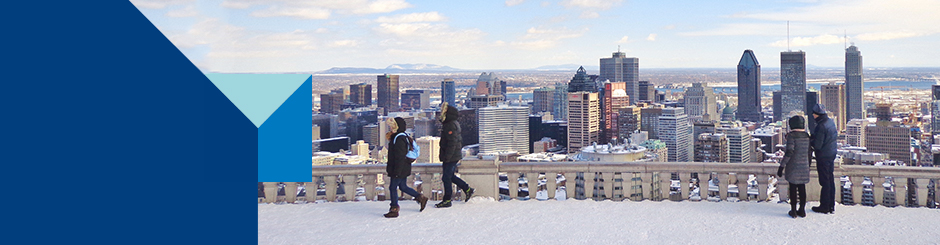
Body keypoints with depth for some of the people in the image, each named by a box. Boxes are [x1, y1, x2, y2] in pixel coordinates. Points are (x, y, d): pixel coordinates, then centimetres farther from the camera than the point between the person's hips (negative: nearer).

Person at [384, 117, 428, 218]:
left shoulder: (399, 139, -21)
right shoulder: (404, 137, 12)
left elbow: (400, 157, -24)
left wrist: (396, 171, -22)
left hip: (400, 169, -10)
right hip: (404, 169, 10)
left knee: (393, 187, -1)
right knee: (403, 187, 17)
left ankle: (394, 209, 7)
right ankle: (421, 198, 21)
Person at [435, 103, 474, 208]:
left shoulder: (450, 125, -18)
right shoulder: (453, 124, 14)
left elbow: (452, 143, -23)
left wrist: (446, 157, -22)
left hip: (451, 157, -10)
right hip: (455, 155, 10)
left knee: (446, 177, -3)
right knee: (450, 176, 18)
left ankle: (447, 201, 4)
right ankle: (467, 189, 24)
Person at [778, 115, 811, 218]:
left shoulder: (791, 136, -14)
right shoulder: (807, 136, 5)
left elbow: (789, 152, -21)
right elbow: (809, 153, 11)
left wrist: (781, 166, -18)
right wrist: (808, 167, 22)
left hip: (793, 166, -5)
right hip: (804, 166, 5)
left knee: (793, 188, 3)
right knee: (802, 187, 12)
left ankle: (793, 211, 7)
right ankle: (802, 210, 16)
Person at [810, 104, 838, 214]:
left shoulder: (821, 126, -23)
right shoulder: (831, 122, 5)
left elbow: (817, 145, -24)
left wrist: (810, 141, -3)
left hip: (823, 156, -9)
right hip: (831, 154, 9)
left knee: (825, 181, 0)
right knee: (830, 179, 14)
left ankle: (825, 206, 9)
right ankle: (831, 206, 21)